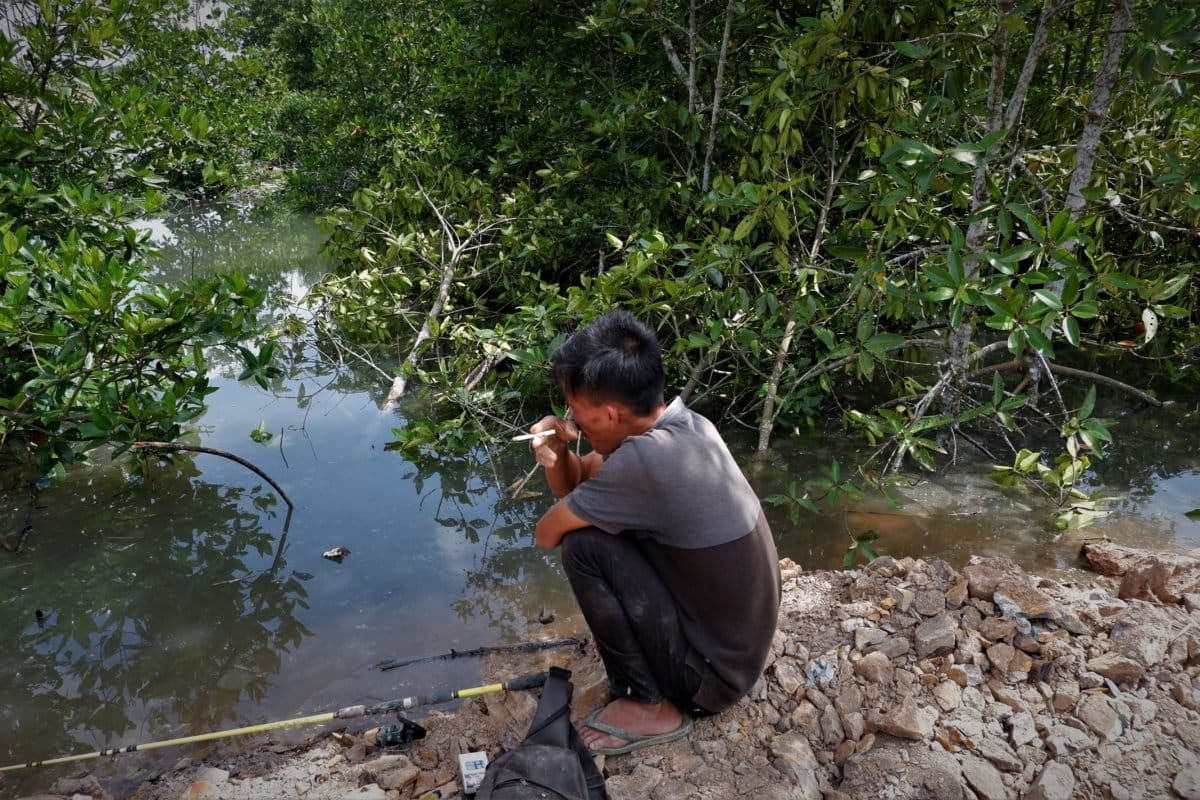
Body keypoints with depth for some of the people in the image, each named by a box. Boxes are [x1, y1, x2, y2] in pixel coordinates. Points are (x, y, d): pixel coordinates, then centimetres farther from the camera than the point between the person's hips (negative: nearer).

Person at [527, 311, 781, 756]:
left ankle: (648, 705, -3)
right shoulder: (681, 424, -4)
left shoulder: (646, 459, -32)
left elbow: (547, 533, -18)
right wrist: (556, 453, -12)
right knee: (597, 520, 10)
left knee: (583, 545, -18)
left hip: (710, 672, -8)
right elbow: (577, 487, 7)